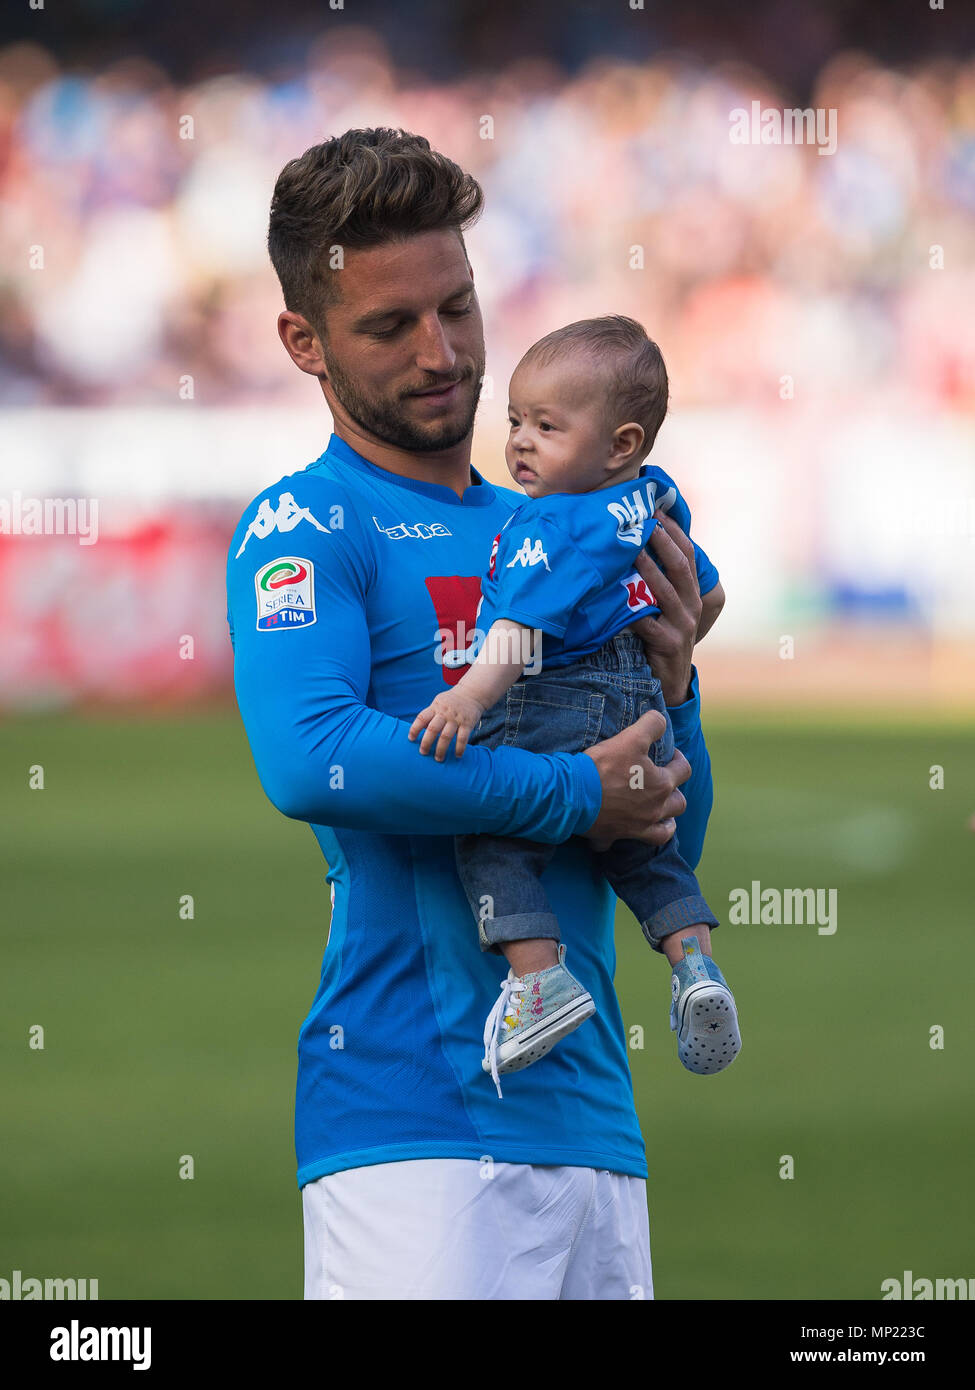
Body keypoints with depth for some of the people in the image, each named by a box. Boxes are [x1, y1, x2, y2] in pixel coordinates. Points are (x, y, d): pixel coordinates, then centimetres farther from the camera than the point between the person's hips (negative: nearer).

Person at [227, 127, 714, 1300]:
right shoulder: (303, 529, -2)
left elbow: (671, 847, 21)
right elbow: (309, 760, -22)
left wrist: (670, 693, 1)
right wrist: (576, 792, -14)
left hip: (591, 1110, 7)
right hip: (413, 1119, -7)